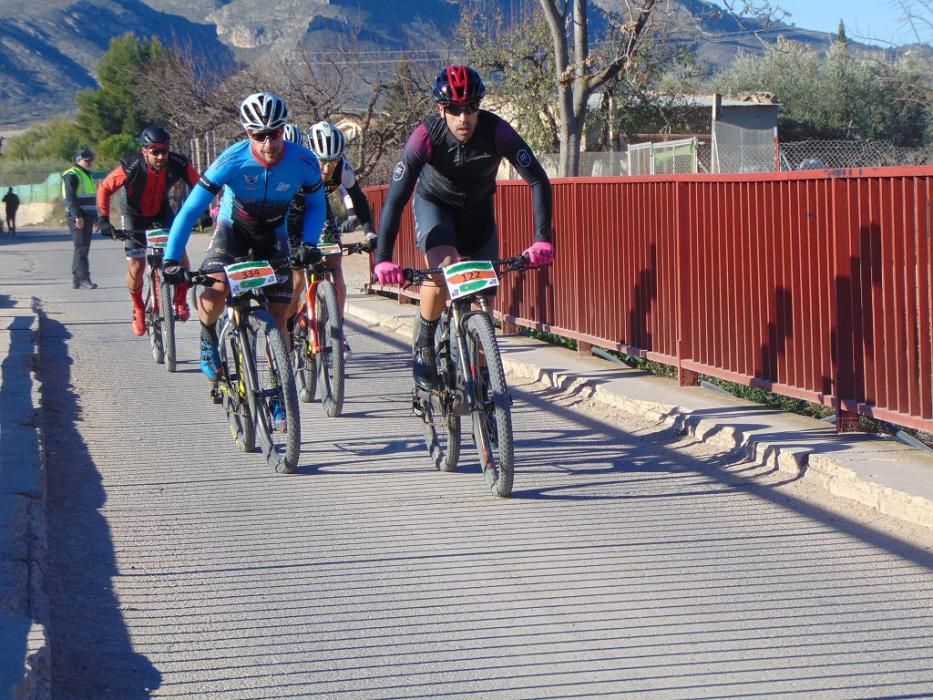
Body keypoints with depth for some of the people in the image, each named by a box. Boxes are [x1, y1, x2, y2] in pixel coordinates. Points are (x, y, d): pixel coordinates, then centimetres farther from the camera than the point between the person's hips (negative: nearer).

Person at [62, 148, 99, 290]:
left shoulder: (87, 176, 23)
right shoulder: (72, 175, -8)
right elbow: (70, 197, -17)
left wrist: (95, 217, 25)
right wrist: (77, 216, -24)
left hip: (87, 217, 9)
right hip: (78, 218, -9)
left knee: (82, 249, 10)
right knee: (81, 248, -13)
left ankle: (76, 279, 14)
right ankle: (84, 279, -18)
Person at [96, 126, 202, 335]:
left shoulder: (178, 164, -26)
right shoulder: (130, 167, -32)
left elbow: (198, 185, -10)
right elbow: (105, 189, -20)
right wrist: (103, 219, -26)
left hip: (162, 212, 2)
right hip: (134, 215, -2)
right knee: (136, 267, -7)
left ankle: (180, 301, 5)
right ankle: (138, 309, 19)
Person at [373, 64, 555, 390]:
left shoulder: (496, 131, -30)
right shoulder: (426, 136, -33)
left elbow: (538, 180, -29)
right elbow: (395, 198, -34)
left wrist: (543, 239, -40)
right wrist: (382, 259, -42)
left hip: (477, 207, 2)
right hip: (434, 203, -2)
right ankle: (423, 348, -7)